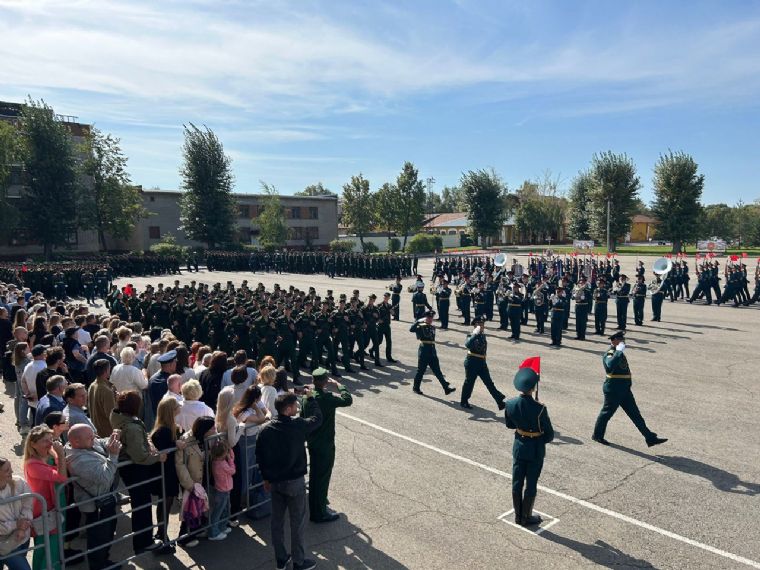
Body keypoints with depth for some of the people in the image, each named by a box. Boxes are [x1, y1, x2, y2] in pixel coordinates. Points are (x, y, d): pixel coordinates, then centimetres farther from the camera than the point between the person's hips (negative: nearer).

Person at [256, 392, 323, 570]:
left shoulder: (266, 429, -6)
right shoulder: (298, 426, -20)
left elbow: (260, 456, 3)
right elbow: (317, 418, -3)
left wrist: (266, 477, 15)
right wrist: (310, 398, 10)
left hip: (275, 481, 5)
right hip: (294, 482, -5)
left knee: (277, 520, 18)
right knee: (297, 522, 10)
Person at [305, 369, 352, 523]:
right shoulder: (327, 398, -26)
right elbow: (348, 400, -22)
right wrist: (339, 385, -10)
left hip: (312, 441, 8)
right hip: (325, 444, -8)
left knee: (315, 473, 23)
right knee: (322, 477, 5)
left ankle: (316, 504, 41)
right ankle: (319, 513, 17)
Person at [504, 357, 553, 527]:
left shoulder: (510, 404, -14)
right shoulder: (539, 408, -27)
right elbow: (549, 433, -14)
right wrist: (542, 440, 5)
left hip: (519, 446, 4)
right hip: (535, 449, -4)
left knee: (517, 481, 16)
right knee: (531, 483, 12)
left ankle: (518, 515, 31)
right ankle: (526, 517, 26)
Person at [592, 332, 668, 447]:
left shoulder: (619, 353, 14)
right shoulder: (610, 353, -18)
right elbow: (610, 365, -41)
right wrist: (619, 351, -37)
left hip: (624, 390, 9)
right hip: (613, 390, -9)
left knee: (635, 414, 8)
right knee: (607, 412, 5)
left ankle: (650, 438, 11)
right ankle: (597, 435, 21)